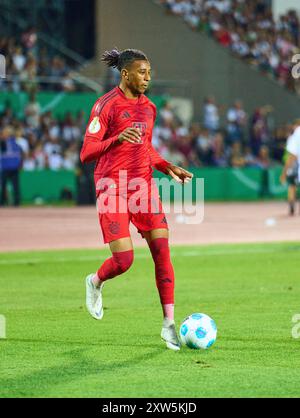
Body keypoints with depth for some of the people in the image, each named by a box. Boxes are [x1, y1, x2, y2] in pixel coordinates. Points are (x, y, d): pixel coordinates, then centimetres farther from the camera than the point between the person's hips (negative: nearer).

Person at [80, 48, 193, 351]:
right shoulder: (106, 105, -9)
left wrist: (169, 169, 13)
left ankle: (169, 324, -3)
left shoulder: (148, 107, 12)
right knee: (124, 260, -10)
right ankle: (95, 282, 26)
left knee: (162, 251, -6)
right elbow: (86, 153, -15)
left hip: (143, 186, 6)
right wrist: (118, 138, -31)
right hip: (112, 188, -6)